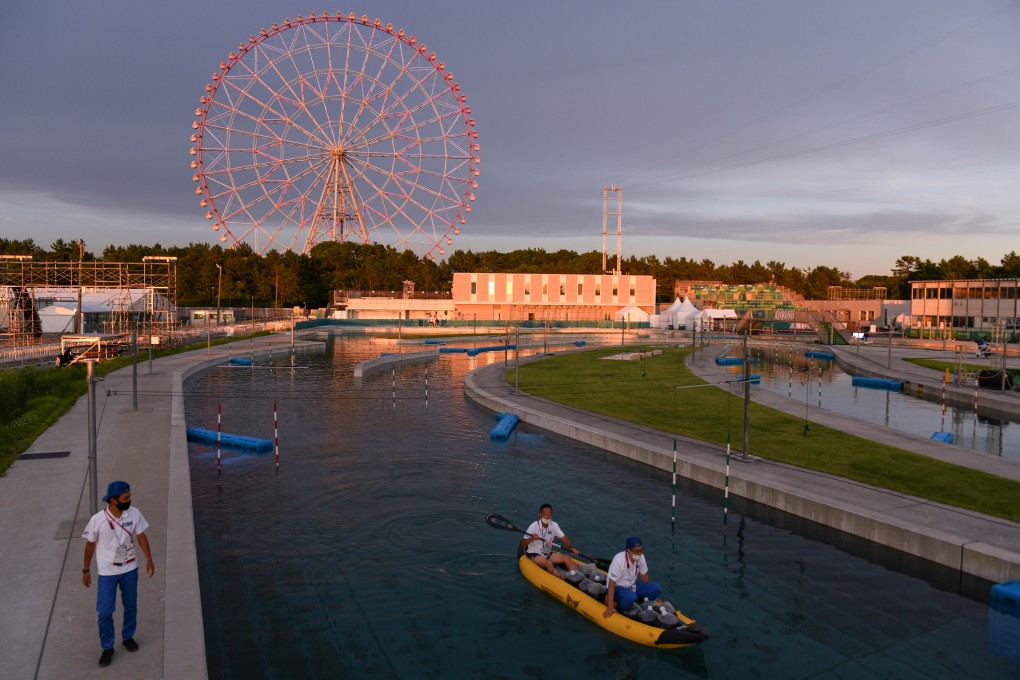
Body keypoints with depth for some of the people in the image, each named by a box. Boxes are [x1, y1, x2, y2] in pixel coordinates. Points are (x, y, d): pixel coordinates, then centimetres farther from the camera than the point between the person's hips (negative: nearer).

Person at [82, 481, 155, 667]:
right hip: (107, 572, -3)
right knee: (105, 612, 2)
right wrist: (86, 570, 2)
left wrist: (149, 559, -1)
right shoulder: (98, 520, -19)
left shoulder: (134, 513, -12)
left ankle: (128, 637, 39)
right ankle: (107, 648, 21)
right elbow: (90, 545, -5)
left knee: (131, 606, 16)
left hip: (130, 569, 3)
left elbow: (141, 536, 1)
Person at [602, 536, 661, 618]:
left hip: (631, 586, 7)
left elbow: (644, 577, 8)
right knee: (631, 596, -39)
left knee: (657, 588, -14)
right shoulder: (619, 560, -28)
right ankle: (616, 606, -12)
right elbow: (611, 584, -28)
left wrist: (650, 595, 14)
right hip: (617, 588, -6)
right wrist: (610, 607, -32)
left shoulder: (641, 557, -8)